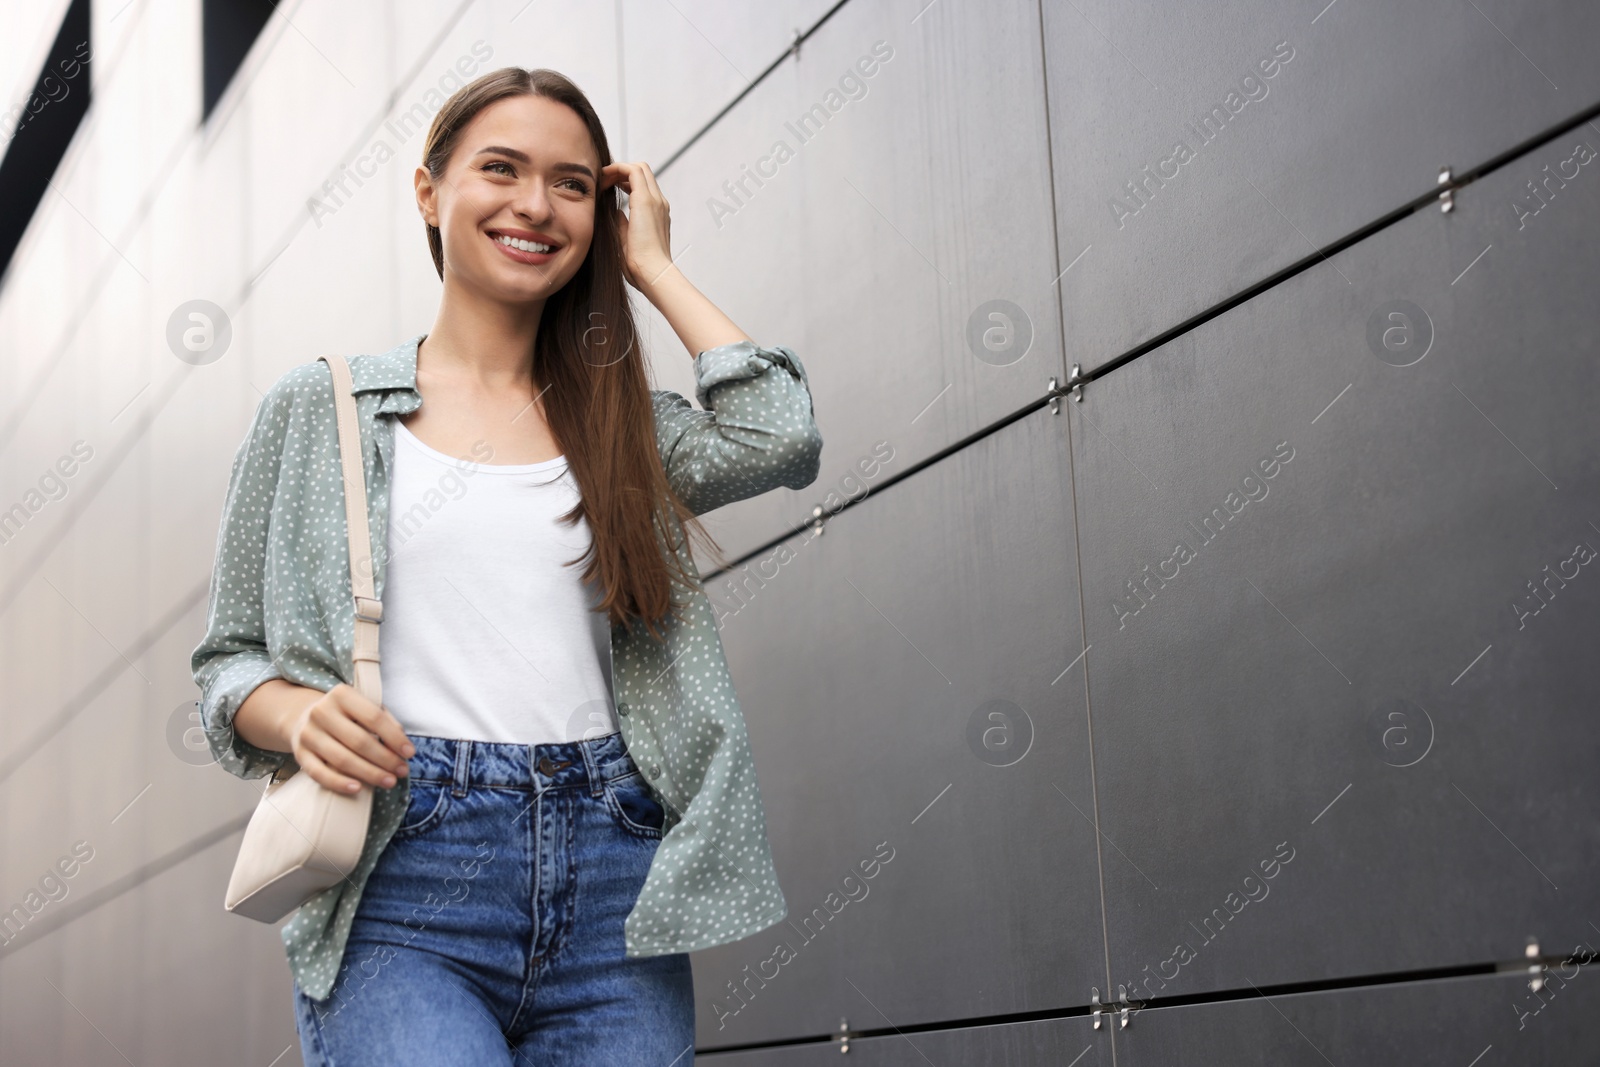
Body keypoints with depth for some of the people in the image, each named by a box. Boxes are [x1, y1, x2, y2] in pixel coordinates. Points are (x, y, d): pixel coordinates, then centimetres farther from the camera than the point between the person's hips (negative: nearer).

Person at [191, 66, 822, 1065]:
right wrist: (301, 714, -11)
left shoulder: (622, 423, 15)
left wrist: (653, 267, 8)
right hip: (404, 881, -2)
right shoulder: (317, 409, 11)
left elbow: (780, 436, -5)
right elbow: (232, 660, 12)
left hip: (614, 885, 3)